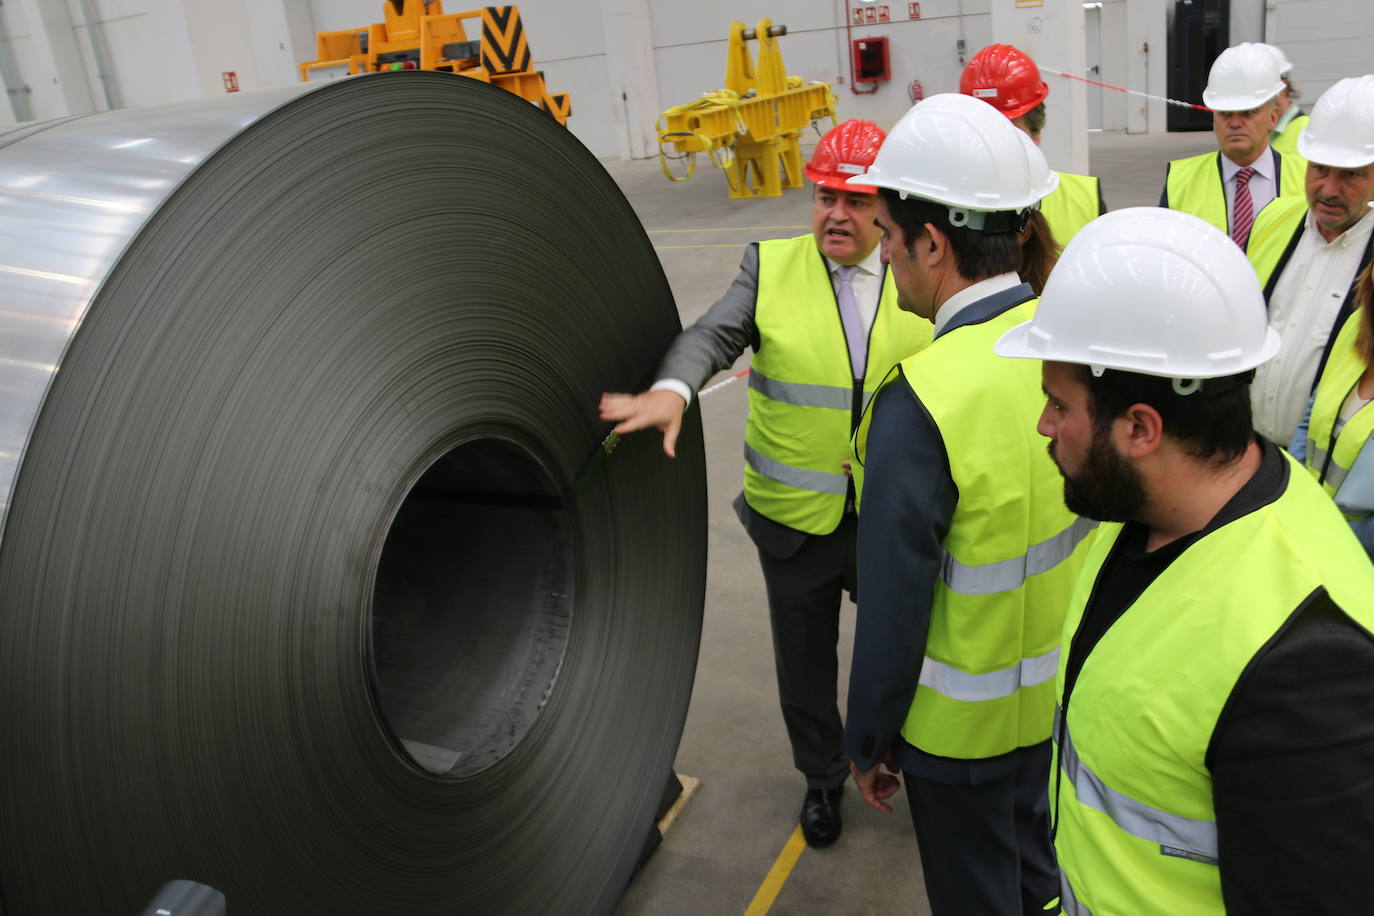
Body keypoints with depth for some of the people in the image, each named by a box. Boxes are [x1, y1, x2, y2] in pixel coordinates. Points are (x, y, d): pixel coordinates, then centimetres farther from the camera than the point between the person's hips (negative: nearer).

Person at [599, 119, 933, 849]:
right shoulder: (770, 268, -5)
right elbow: (711, 336, -19)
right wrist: (672, 390, -39)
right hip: (795, 517, 0)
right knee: (804, 659, 18)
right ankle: (823, 777, 44)